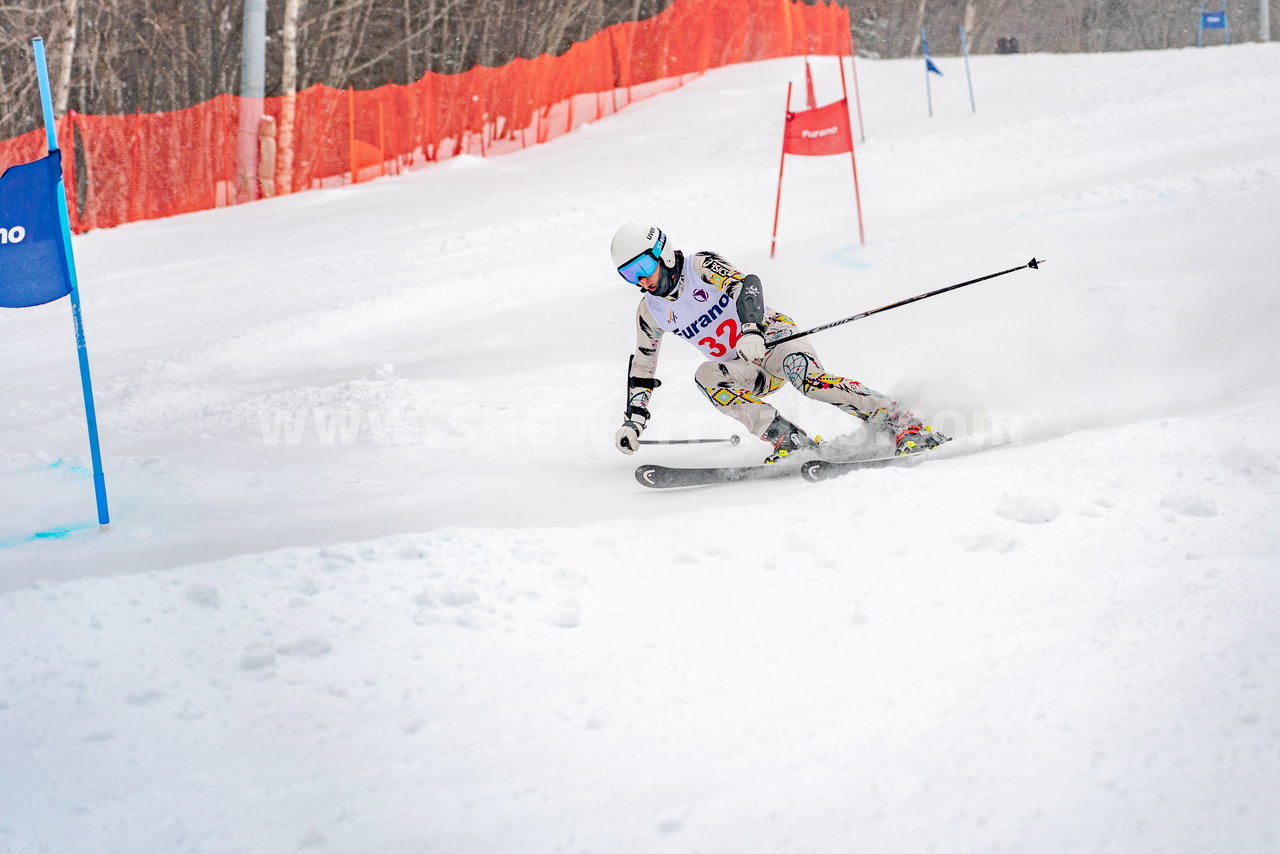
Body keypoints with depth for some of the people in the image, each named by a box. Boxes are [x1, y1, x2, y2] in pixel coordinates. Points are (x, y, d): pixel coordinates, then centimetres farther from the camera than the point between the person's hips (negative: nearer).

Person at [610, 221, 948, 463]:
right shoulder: (651, 312, 4)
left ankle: (903, 424, -36)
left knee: (811, 380, -34)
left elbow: (746, 285, -30)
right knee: (705, 376, -26)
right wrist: (633, 420, 8)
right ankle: (790, 440, -34)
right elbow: (642, 366, 15)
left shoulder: (701, 266, -14)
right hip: (749, 372, 5)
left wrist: (751, 330, -48)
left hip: (773, 336, -5)